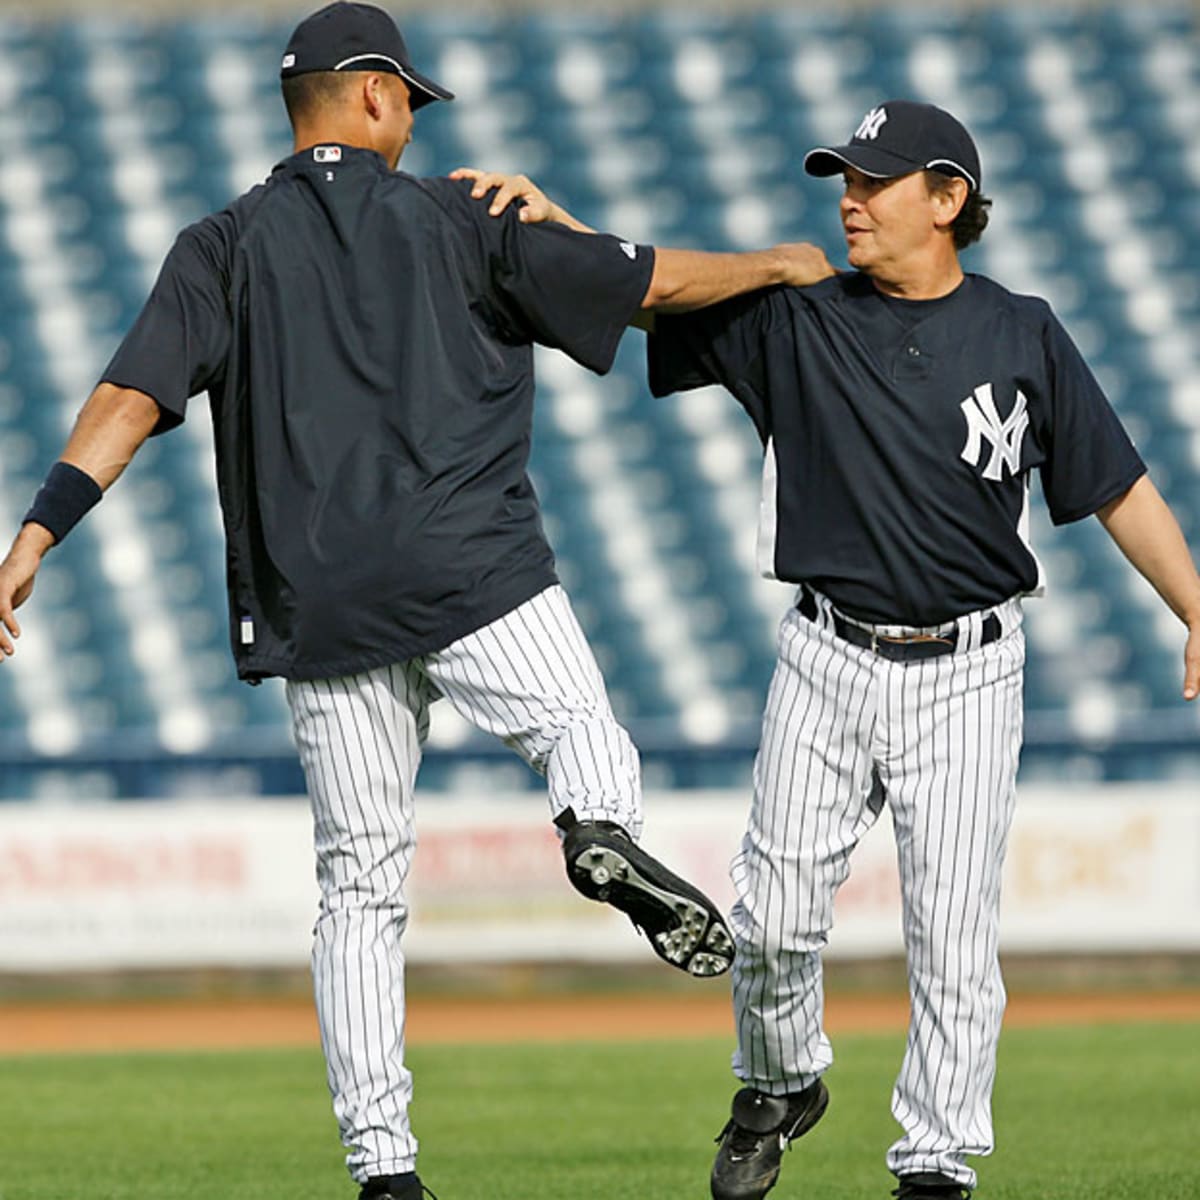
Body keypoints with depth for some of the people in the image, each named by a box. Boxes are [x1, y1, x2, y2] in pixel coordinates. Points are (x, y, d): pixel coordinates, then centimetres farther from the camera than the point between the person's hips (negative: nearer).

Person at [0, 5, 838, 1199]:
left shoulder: (224, 246, 9)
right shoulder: (457, 218, 6)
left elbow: (131, 395, -5)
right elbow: (640, 280, 7)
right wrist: (773, 266, 24)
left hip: (315, 601, 2)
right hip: (475, 573, -2)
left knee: (359, 886, 8)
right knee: (583, 728, 11)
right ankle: (603, 832, -28)